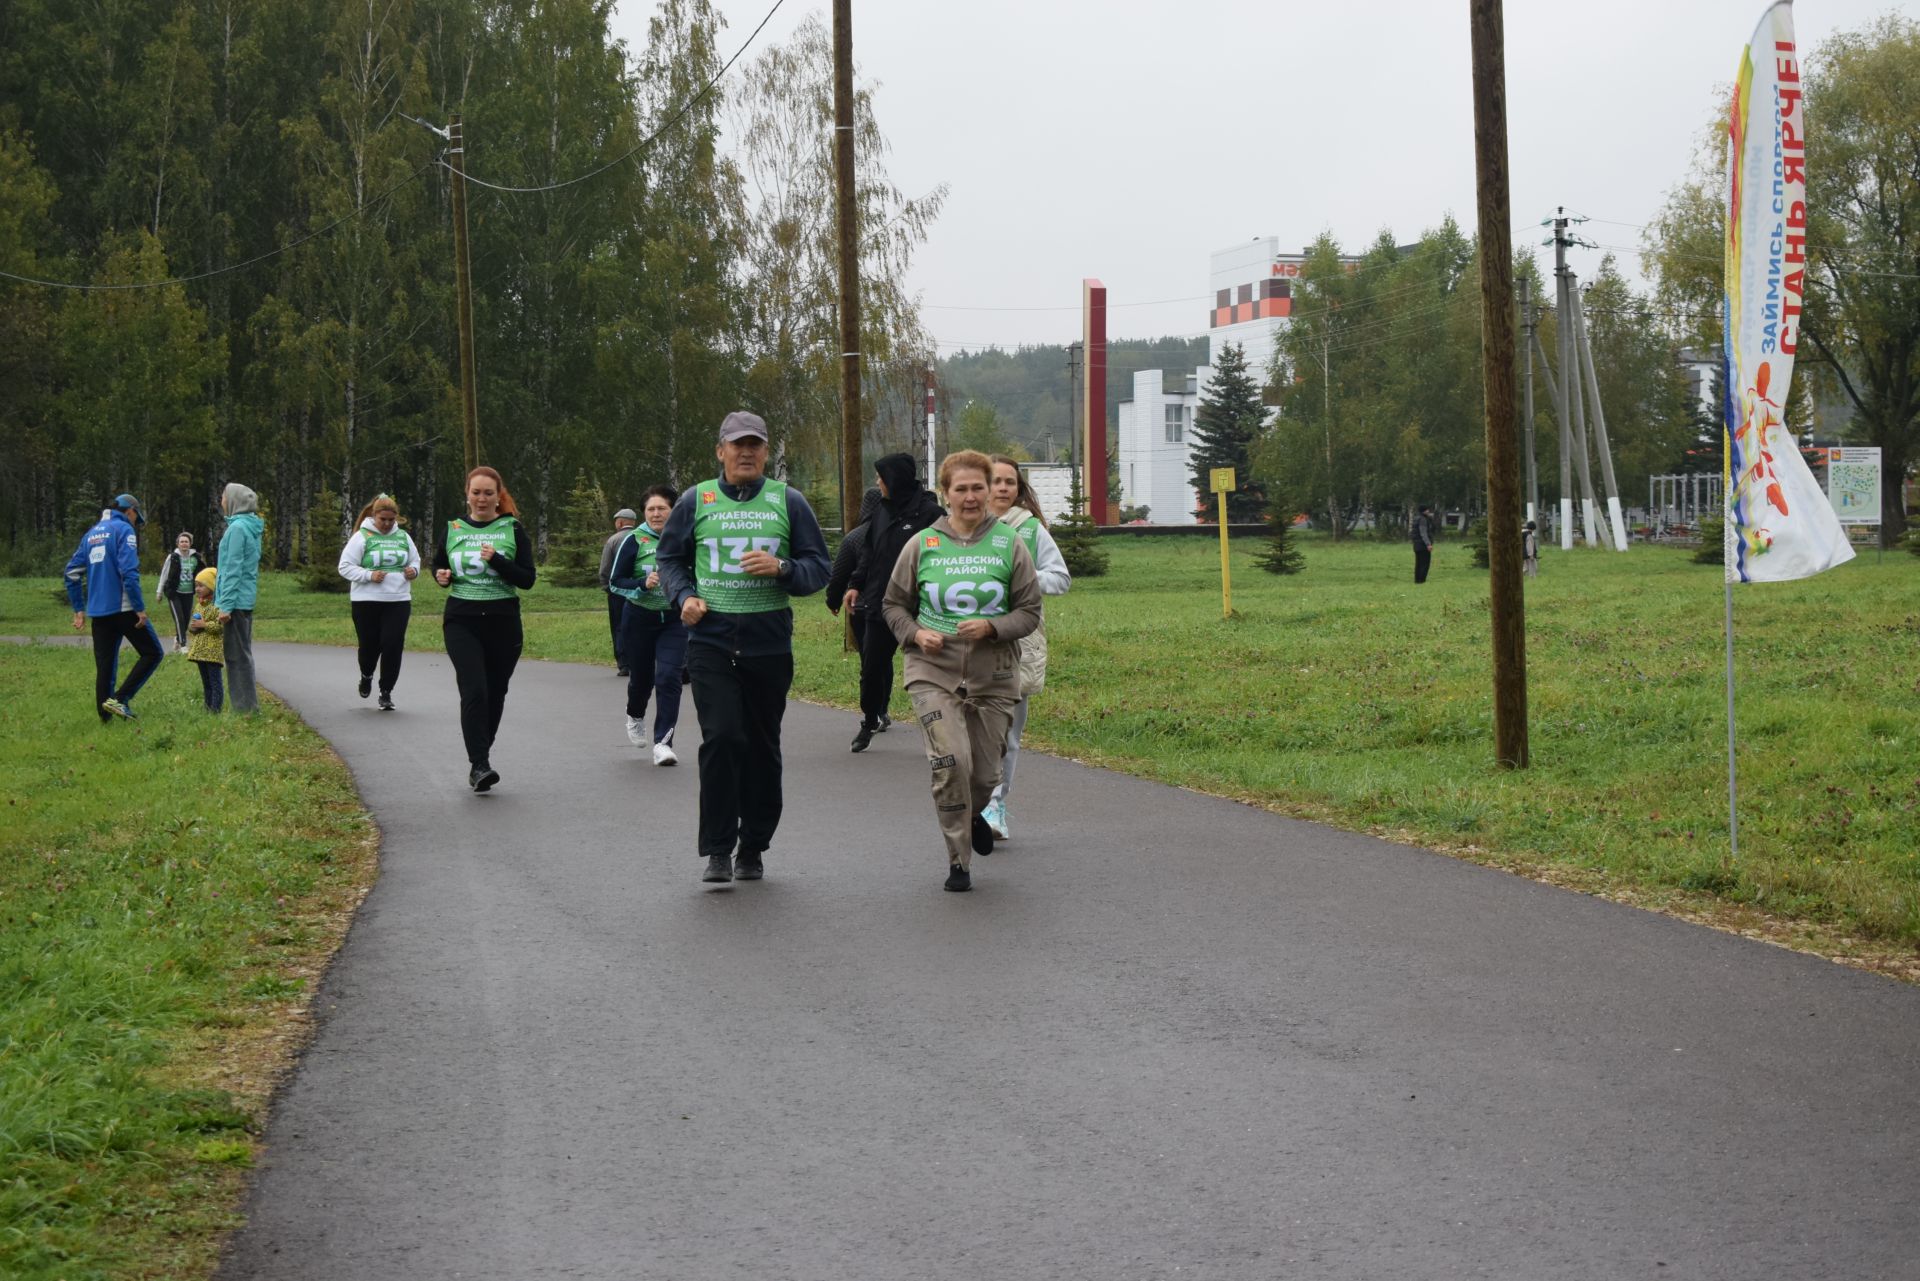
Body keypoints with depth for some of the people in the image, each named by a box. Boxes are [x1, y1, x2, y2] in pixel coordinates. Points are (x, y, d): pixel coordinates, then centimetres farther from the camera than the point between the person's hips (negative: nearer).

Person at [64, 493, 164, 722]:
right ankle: (120, 698, -9)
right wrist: (140, 608, -15)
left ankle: (104, 716, 10)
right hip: (123, 607, -7)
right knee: (152, 652, 2)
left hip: (98, 611, 7)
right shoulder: (124, 530, -6)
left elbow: (72, 572, 15)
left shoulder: (91, 533, 17)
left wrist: (79, 609, 18)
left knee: (105, 665, 11)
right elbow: (129, 572, -17)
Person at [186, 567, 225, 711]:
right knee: (205, 682, 13)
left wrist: (204, 625, -18)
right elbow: (191, 623, 24)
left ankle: (215, 709, -9)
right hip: (199, 649, 9)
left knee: (214, 681, -7)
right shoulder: (199, 604, 16)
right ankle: (208, 708, 18)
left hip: (212, 649, -9)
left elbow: (221, 625, -21)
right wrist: (191, 626, 1)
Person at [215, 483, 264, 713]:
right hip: (246, 599, 9)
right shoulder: (251, 528, 15)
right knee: (242, 653, 14)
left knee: (237, 655, -6)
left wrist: (226, 605, -19)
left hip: (236, 599, -9)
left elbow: (233, 569, -18)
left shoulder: (237, 528, -13)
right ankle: (247, 705, 18)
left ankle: (245, 706, -5)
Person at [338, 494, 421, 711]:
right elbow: (345, 567, -4)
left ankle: (386, 692, 3)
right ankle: (366, 675, 38)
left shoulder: (403, 537, 9)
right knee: (369, 644, 5)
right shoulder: (362, 537, -3)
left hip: (398, 601, 2)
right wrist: (369, 575, -18)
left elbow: (415, 560, 24)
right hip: (367, 602, -2)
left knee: (393, 645, -7)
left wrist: (414, 570, 1)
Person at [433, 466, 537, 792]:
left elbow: (527, 579, -4)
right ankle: (479, 765, -19)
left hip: (503, 624, 0)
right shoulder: (453, 530, 7)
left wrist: (496, 560, -19)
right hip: (462, 622, 0)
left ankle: (480, 758, 25)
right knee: (474, 690, -15)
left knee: (495, 694, 8)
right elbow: (438, 565, 22)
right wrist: (441, 576, -2)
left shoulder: (512, 530, 2)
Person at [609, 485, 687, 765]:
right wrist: (643, 584, -22)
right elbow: (615, 582, -6)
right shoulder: (634, 541, -7)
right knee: (641, 676, 13)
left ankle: (663, 742, -10)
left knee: (668, 678, -13)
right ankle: (635, 717, 46)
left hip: (674, 620, 0)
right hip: (640, 619, 0)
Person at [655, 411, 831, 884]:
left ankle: (753, 848, 20)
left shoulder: (788, 502, 7)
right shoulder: (696, 500, 7)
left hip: (770, 642, 1)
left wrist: (781, 568, -13)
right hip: (711, 639, -1)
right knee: (721, 737, -14)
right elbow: (670, 557, 16)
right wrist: (684, 596, -2)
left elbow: (819, 567, 7)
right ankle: (718, 850, -8)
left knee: (762, 745, 8)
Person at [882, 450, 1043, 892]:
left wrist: (992, 627, -14)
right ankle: (959, 861, -4)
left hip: (994, 677, 1)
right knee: (951, 762, -18)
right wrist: (916, 634, -7)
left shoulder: (1010, 544, 2)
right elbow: (894, 604, 13)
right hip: (933, 673, -1)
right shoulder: (922, 544, 3)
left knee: (985, 772, 6)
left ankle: (971, 815, 43)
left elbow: (1030, 611, 5)